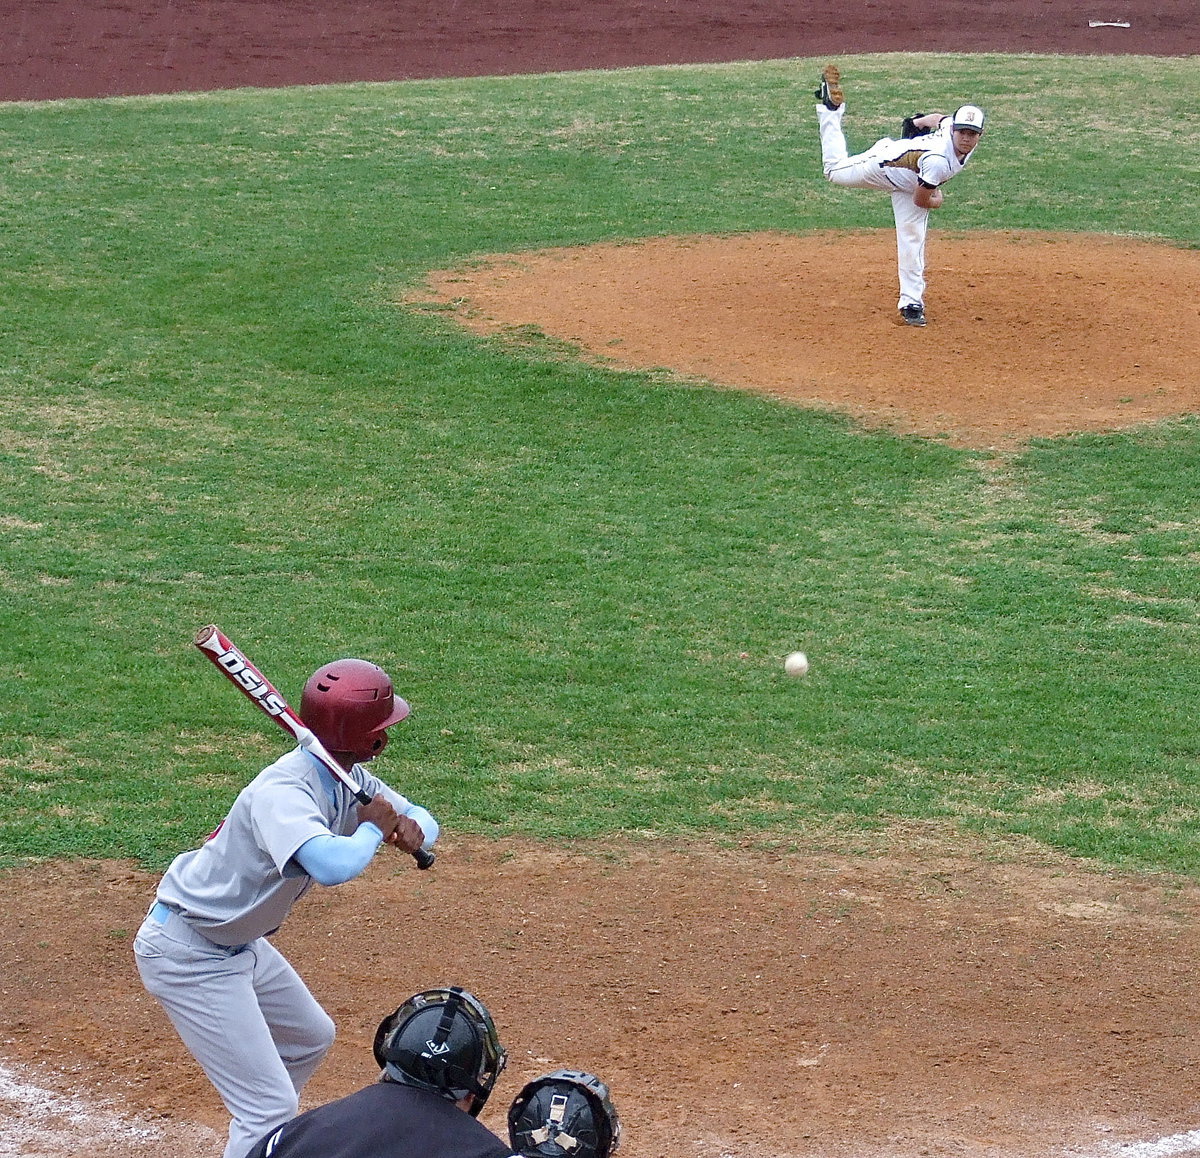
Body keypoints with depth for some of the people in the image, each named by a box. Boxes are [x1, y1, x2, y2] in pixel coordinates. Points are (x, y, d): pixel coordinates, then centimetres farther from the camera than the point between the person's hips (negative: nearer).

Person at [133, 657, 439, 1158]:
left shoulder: (347, 779, -2)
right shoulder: (283, 792, -31)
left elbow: (420, 817, 7)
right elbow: (333, 864, -49)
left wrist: (412, 829, -17)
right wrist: (373, 828, -27)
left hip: (240, 944, 10)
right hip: (189, 955, -10)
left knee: (310, 1039, 30)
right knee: (271, 1105, -13)